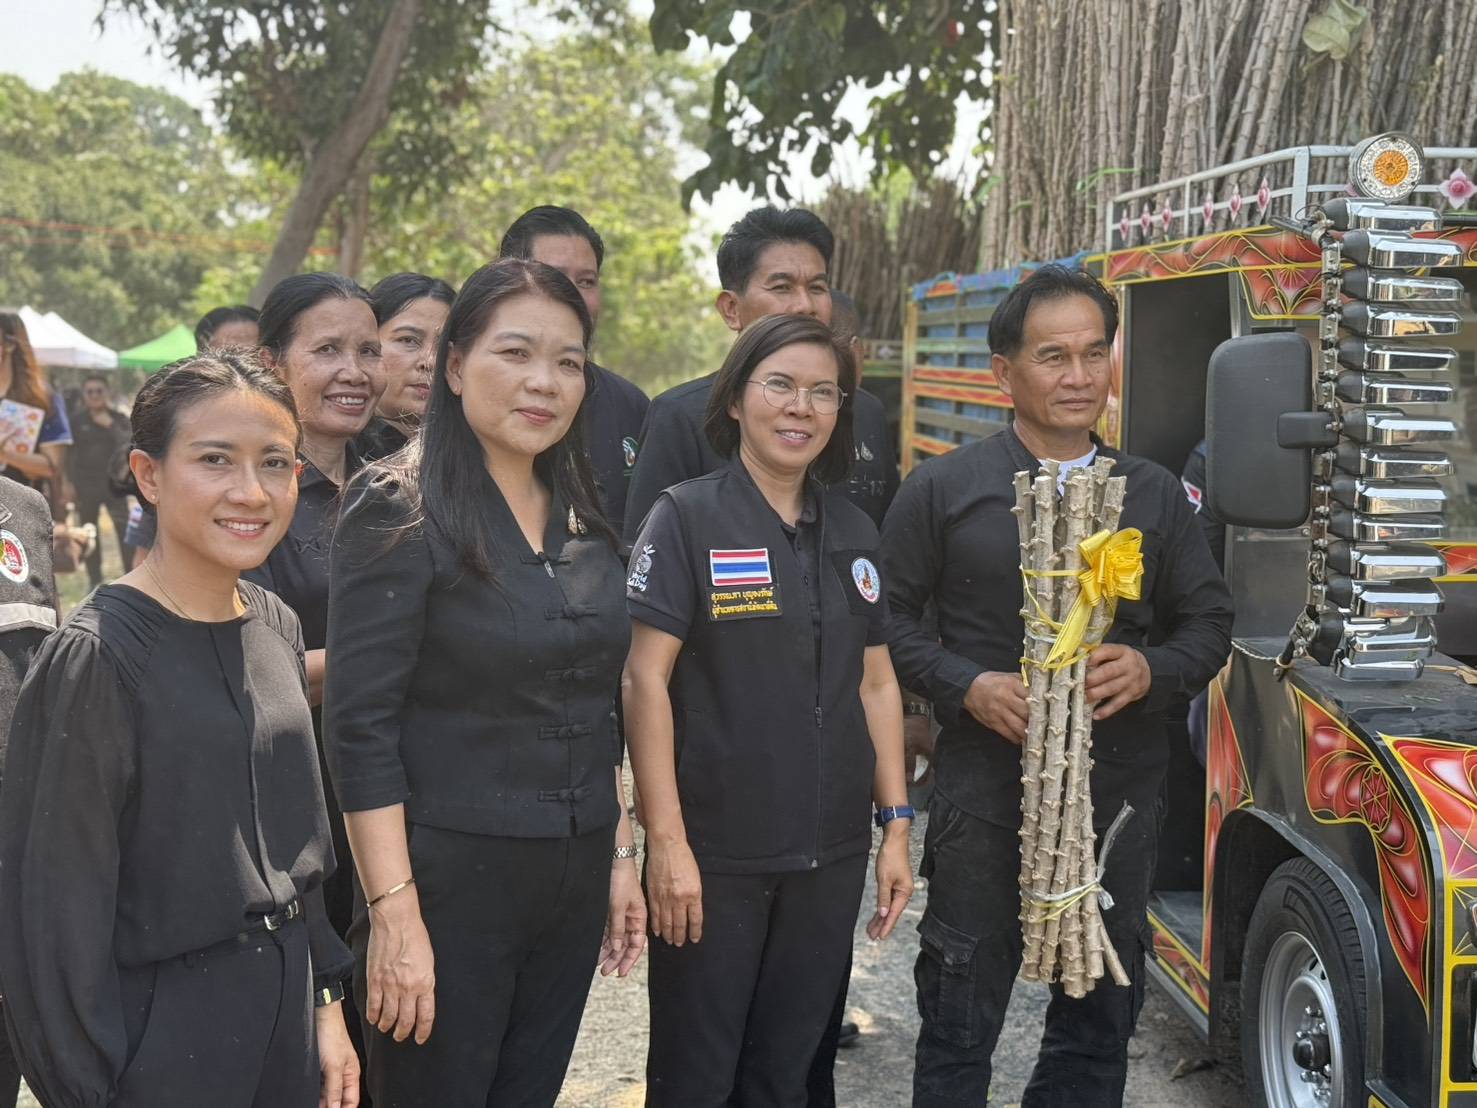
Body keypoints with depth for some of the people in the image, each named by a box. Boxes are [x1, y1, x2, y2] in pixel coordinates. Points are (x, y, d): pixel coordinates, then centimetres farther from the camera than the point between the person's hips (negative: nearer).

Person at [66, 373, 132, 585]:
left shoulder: (118, 417, 2)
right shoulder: (77, 420, 2)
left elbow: (128, 444, -11)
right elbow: (70, 453, 4)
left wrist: (110, 425, -17)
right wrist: (70, 483, 0)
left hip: (114, 484, -1)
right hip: (86, 486, 1)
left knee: (125, 532, -8)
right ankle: (95, 582, 17)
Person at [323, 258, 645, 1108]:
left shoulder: (584, 519, 8)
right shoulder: (400, 511, -11)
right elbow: (362, 725, -15)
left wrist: (621, 854, 12)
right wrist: (393, 912, -18)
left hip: (572, 878, 6)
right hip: (449, 874, -6)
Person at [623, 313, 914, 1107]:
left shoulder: (853, 533, 9)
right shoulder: (686, 518, -6)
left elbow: (876, 683, 12)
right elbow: (645, 680, -11)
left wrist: (895, 825, 7)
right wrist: (666, 840, -16)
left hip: (830, 853, 5)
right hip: (714, 854, -4)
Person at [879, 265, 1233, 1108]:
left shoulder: (1157, 495, 9)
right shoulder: (943, 490, 1)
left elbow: (1210, 621, 12)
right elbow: (890, 618, 2)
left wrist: (1152, 670, -10)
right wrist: (969, 687, -14)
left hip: (1121, 793, 3)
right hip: (985, 792, -2)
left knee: (1102, 1016, 13)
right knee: (961, 1018, 6)